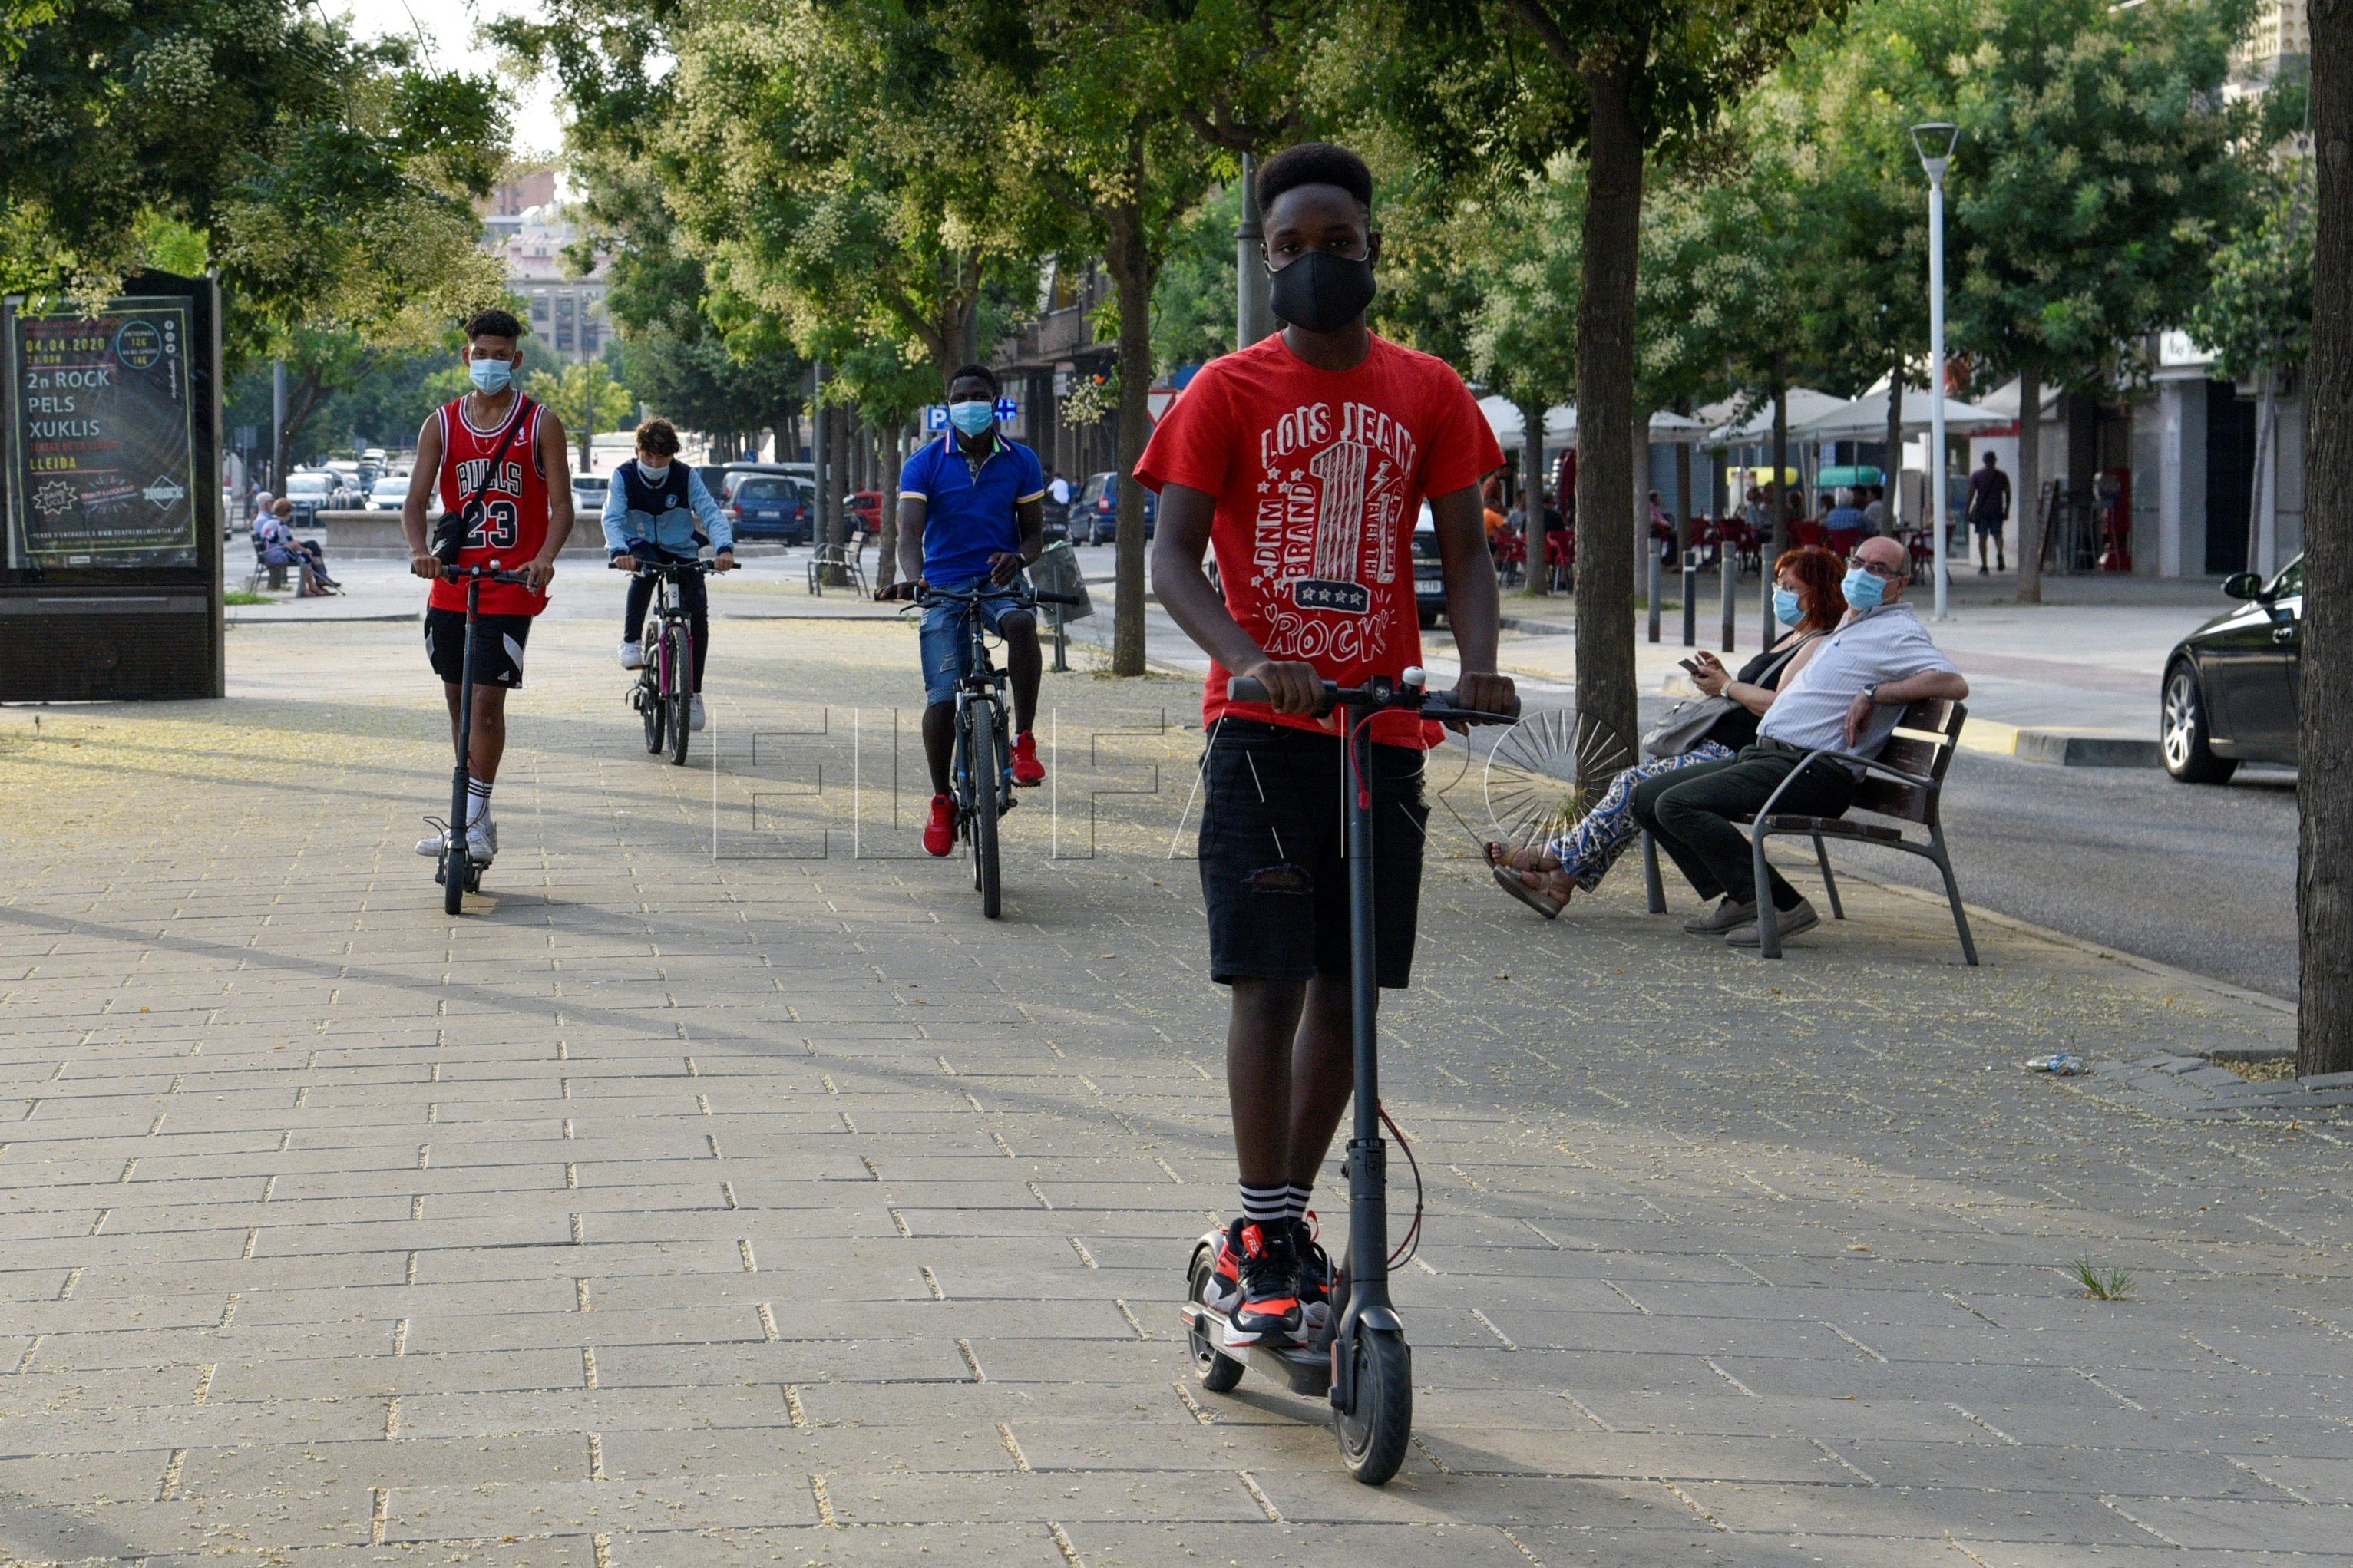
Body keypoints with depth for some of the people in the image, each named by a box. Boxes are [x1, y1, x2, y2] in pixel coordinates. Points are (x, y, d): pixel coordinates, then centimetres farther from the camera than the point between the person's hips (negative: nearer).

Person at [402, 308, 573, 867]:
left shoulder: (540, 424, 0)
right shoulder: (442, 424, 7)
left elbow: (562, 505, -4)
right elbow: (416, 499, 0)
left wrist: (544, 558, -23)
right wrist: (420, 551, -21)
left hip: (510, 586, -4)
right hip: (452, 584, 4)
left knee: (488, 699, -12)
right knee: (459, 702, 10)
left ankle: (475, 820, -6)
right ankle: (471, 817, 20)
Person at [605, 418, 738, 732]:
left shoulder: (686, 477, -11)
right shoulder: (624, 476, -13)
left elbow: (711, 513, -19)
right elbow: (612, 518, -23)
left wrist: (724, 548, -39)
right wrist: (619, 551, -44)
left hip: (681, 551, 2)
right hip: (641, 548, -2)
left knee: (698, 611, -15)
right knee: (645, 568, -38)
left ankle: (694, 692, -4)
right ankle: (631, 641, -22)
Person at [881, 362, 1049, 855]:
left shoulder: (1020, 462, 3)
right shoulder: (926, 463, -3)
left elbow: (1034, 532, 6)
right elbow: (910, 529, -14)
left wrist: (1018, 557, -19)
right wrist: (912, 577, -36)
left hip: (999, 583, 0)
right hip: (944, 588, 0)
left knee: (1022, 624, -37)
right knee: (941, 699, -11)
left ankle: (1024, 741, -28)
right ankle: (941, 801, 9)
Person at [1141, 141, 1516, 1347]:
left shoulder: (1426, 393, 8)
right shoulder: (1229, 392, 0)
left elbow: (1463, 546, 7)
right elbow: (1172, 556, -6)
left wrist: (1478, 661, -13)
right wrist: (1247, 659, -24)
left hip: (1385, 731, 3)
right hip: (1264, 728, -3)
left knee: (1346, 987, 8)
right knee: (1270, 981, -9)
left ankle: (1283, 1221, 21)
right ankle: (1259, 1244, -5)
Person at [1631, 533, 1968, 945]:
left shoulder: (1895, 631, -4)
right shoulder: (1846, 626, 25)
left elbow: (1955, 684, -22)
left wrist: (1874, 694, -19)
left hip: (1812, 770, -10)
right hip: (1763, 754, 10)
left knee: (1677, 804, -25)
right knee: (1647, 797, 5)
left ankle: (1782, 906, -19)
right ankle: (1738, 900, 1)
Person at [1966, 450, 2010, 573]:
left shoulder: (1976, 475, 0)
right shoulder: (2002, 476, 4)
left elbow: (1971, 494, -5)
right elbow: (2008, 494, 7)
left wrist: (1966, 511, -2)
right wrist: (2006, 510, 16)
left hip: (1981, 511, -1)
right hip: (1997, 510, 1)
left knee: (1982, 538, 4)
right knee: (1997, 534, 14)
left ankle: (1983, 566, -1)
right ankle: (1999, 554, -18)